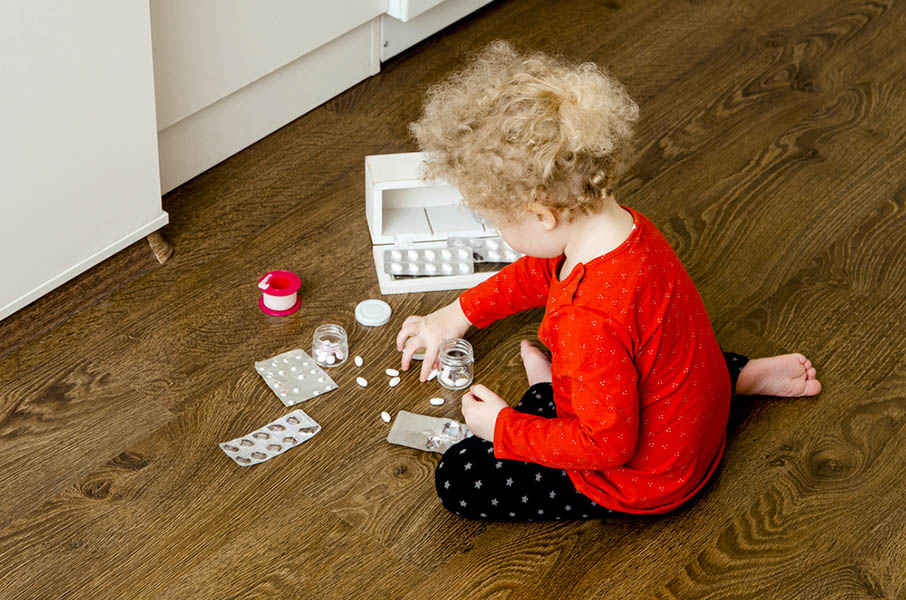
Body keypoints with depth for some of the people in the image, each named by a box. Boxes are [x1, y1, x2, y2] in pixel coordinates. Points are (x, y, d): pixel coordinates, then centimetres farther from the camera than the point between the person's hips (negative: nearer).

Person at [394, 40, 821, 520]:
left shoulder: (591, 319, -39)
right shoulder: (622, 224, -11)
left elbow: (608, 444, -29)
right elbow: (538, 273, 11)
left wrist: (504, 428, -18)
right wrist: (460, 314, 14)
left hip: (646, 479, -8)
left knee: (458, 480, -8)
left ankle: (546, 387, 13)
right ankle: (739, 375, 26)